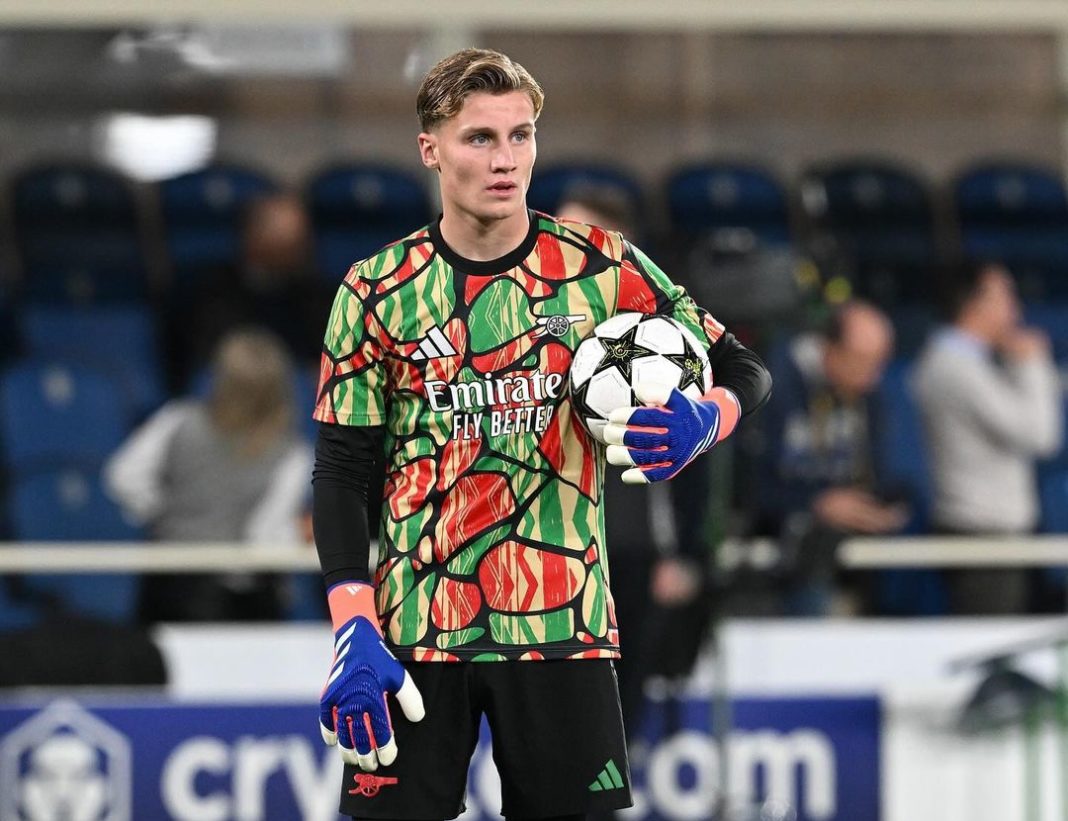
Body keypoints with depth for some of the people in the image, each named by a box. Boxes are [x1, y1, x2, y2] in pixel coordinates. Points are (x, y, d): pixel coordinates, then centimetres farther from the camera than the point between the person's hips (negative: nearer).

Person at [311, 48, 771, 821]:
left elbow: (741, 370, 7)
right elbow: (342, 470, 2)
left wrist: (700, 425, -17)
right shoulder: (378, 291, 1)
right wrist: (353, 630, -9)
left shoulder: (601, 267, 1)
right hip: (413, 629, 0)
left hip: (560, 621, 0)